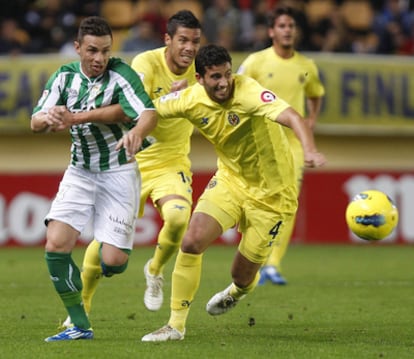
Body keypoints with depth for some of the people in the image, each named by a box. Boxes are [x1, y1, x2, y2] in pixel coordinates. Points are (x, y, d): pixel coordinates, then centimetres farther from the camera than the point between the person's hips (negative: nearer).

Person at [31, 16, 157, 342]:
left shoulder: (121, 74, -17)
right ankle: (80, 326, -2)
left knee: (113, 262, -11)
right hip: (80, 171, 4)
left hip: (119, 172, -4)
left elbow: (149, 113, -31)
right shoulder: (65, 76, -3)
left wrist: (136, 133, -55)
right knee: (56, 245, -15)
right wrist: (49, 118, -30)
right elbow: (36, 122, -5)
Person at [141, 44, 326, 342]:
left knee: (243, 274, 5)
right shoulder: (191, 100, -12)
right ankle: (176, 325, 0)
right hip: (229, 180, 4)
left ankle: (240, 291, 47)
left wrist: (310, 150, -61)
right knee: (192, 242, -15)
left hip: (270, 193, -4)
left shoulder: (248, 92, -29)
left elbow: (291, 117, -43)